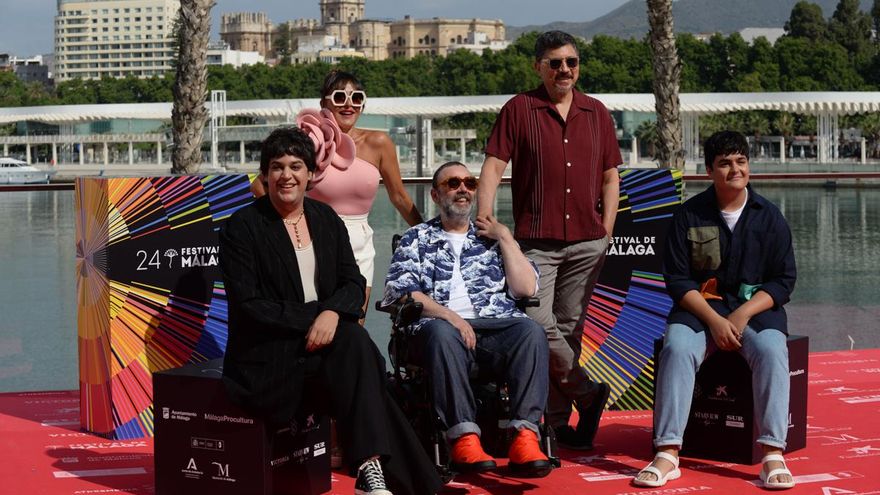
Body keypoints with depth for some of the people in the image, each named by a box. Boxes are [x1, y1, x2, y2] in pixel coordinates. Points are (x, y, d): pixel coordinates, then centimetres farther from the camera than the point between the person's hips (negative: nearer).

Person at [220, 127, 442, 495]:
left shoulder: (326, 220, 12)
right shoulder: (242, 227, -4)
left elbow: (354, 284, 6)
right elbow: (247, 305, -10)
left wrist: (332, 313, -16)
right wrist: (308, 321, -17)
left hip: (326, 332, 4)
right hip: (267, 353, -4)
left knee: (353, 340, -30)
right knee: (352, 342, -29)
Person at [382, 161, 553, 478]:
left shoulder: (493, 238, 26)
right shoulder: (416, 239, 19)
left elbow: (526, 288, 13)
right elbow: (399, 292, 2)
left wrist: (505, 238, 9)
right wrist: (447, 315, -13)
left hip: (497, 326, 2)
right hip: (441, 325, -2)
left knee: (531, 331, -30)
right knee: (441, 332, -37)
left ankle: (525, 435, -39)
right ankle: (463, 436, -41)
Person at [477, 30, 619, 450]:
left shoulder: (596, 113, 12)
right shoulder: (519, 109, 1)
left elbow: (610, 176, 15)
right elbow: (493, 166, -5)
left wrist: (606, 229, 6)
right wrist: (484, 221, -15)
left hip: (587, 241, 3)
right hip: (536, 240, -3)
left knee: (569, 327, 6)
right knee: (538, 324, -13)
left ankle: (558, 420, 15)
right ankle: (588, 392, 7)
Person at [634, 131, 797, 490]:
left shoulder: (769, 216, 4)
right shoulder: (689, 215, 2)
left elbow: (784, 280, 3)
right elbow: (676, 279, 0)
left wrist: (742, 315, -13)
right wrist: (714, 320, -15)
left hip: (756, 307, 0)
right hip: (700, 305, 0)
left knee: (770, 350, -32)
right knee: (677, 348, -31)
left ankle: (773, 454, -32)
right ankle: (667, 454, -33)